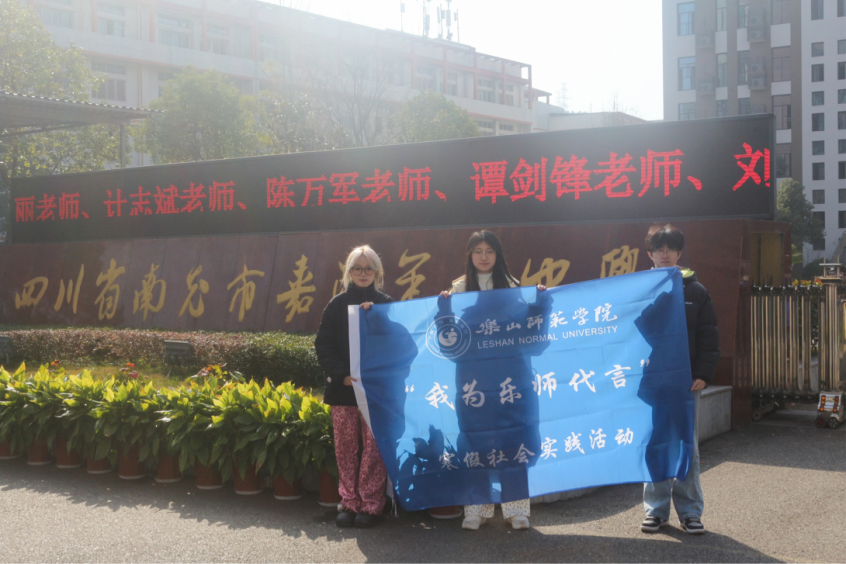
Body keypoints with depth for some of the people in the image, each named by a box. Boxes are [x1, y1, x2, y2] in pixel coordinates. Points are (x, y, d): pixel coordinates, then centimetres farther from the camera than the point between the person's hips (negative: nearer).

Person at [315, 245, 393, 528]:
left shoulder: (385, 304, 6)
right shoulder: (337, 305, 7)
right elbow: (323, 345, 4)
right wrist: (341, 375, -10)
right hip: (342, 388, 2)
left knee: (374, 447, -3)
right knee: (345, 447, 4)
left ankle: (371, 505, 5)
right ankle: (349, 503, 14)